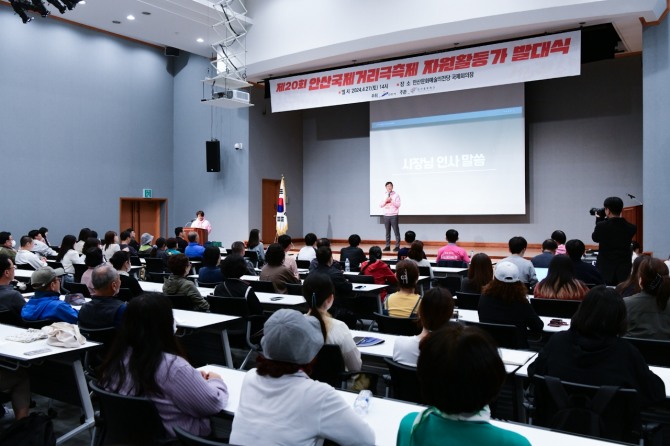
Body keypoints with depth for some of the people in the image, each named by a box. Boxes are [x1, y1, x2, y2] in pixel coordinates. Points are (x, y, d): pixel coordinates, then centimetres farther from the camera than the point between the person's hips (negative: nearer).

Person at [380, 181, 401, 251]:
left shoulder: (396, 195, 0)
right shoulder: (384, 195, 11)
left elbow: (398, 205, -7)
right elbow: (380, 205, 7)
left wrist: (391, 200, -18)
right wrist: (385, 201, -9)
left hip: (393, 215, -4)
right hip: (386, 216, 4)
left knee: (396, 231, -5)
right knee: (387, 232, 6)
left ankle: (397, 246, -3)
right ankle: (387, 246, 9)